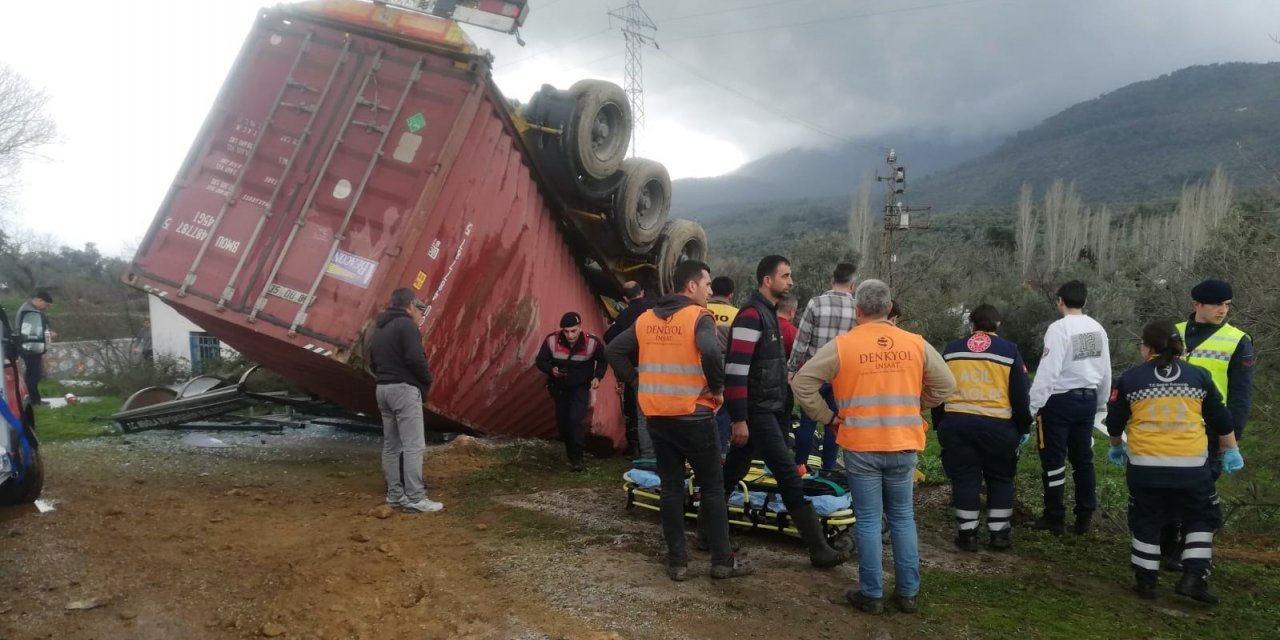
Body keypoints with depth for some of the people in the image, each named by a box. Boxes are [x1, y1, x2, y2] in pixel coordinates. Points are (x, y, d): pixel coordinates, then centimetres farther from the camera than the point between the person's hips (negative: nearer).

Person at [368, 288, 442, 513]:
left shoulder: (379, 329, 18)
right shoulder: (406, 324, -10)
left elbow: (373, 363, 19)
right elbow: (415, 358, -20)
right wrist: (427, 380, -5)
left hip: (383, 389, 9)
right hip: (404, 389, -9)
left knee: (391, 445, 11)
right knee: (414, 445, -9)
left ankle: (395, 495, 15)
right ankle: (415, 499, -11)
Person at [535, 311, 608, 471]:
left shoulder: (592, 343, -23)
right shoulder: (551, 340, -22)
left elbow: (602, 361, -3)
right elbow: (540, 361, -10)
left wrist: (597, 377, -18)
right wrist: (551, 370, -30)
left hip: (580, 387, -2)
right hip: (559, 387, 3)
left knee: (577, 419, -20)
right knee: (562, 421, 10)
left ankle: (576, 459, -11)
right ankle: (571, 455, 32)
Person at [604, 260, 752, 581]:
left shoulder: (646, 319, 8)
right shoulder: (698, 317, -11)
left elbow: (613, 351, 8)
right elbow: (711, 353, -30)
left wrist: (637, 383, 9)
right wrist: (718, 386, -15)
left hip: (657, 416, 5)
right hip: (693, 417, -5)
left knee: (671, 487, 12)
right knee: (712, 486, 7)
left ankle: (677, 561, 15)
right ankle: (722, 560, 14)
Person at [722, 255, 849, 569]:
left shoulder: (768, 313, 14)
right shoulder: (752, 315, -17)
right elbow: (735, 370, -23)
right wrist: (739, 420, -24)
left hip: (768, 409, 10)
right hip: (757, 412, -10)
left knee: (732, 473, 15)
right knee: (790, 478, -7)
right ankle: (819, 549, -1)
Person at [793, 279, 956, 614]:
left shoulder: (841, 346, -8)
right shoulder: (916, 344, 1)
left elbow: (802, 383, -9)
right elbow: (945, 384, 9)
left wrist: (827, 417, 0)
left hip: (861, 447, -2)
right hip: (903, 446, 3)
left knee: (869, 521, 6)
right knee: (902, 517, 15)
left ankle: (871, 594, 13)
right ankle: (908, 592, 21)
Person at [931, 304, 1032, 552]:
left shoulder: (951, 350, 10)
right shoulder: (1009, 350, 4)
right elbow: (1021, 394, 3)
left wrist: (939, 424, 20)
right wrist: (1024, 428, 13)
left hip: (956, 423, 1)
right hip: (997, 425, -1)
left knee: (964, 478, 8)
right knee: (1000, 479, 13)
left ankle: (967, 534, 9)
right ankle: (999, 534, 15)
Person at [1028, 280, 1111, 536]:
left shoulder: (1059, 328, -16)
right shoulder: (1097, 329, 5)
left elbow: (1048, 371, -20)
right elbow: (1106, 370, 11)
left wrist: (1032, 406, -15)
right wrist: (1101, 402, 23)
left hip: (1060, 400, -7)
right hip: (1087, 399, 7)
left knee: (1054, 460, 3)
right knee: (1083, 458, 14)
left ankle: (1055, 518, 10)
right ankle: (1085, 516, 21)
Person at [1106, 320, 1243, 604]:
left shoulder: (1131, 378, 0)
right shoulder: (1199, 375, 4)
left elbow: (1114, 421, 8)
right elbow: (1221, 419, 9)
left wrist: (1116, 447, 27)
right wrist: (1231, 451, 22)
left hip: (1145, 464, 0)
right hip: (1191, 465, 0)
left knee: (1146, 522, 13)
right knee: (1201, 519, 16)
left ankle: (1145, 581, 15)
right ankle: (1193, 578, 6)